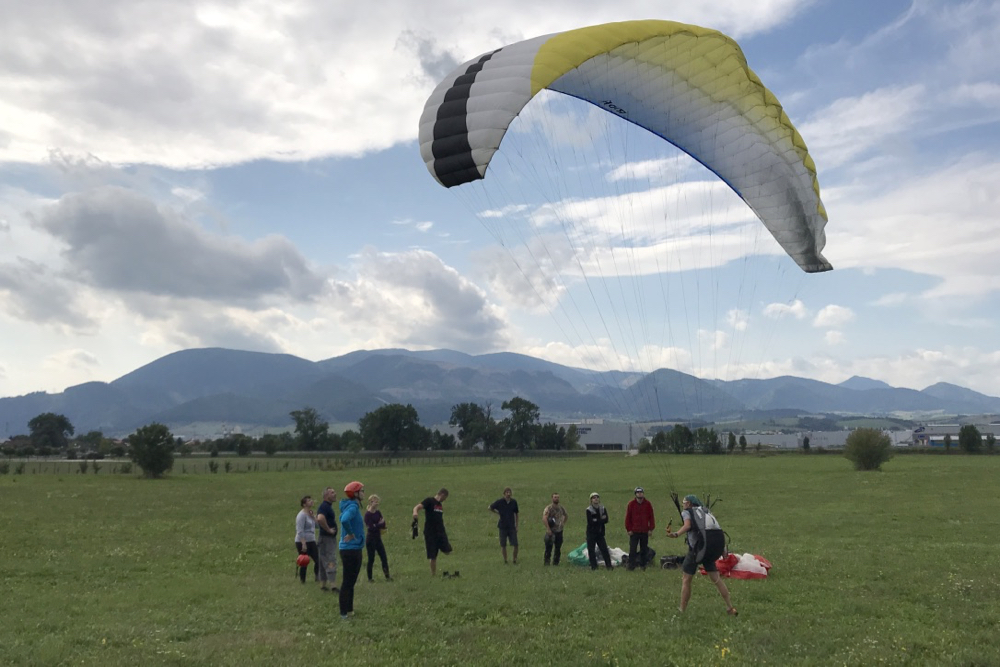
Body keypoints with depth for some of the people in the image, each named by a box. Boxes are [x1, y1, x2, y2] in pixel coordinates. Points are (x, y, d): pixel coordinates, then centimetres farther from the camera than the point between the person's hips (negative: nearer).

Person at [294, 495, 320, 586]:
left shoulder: (310, 514, 11)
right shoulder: (302, 515, -15)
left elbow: (317, 525, 13)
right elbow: (300, 531, -20)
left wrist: (313, 517, -1)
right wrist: (303, 544, -24)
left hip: (311, 541, 8)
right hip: (302, 542, -8)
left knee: (318, 560, 3)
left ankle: (316, 576, 19)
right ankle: (302, 581, 12)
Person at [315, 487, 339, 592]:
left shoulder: (328, 506, 16)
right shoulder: (324, 506, -16)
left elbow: (318, 519, 30)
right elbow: (320, 518, -35)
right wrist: (328, 529, -24)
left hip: (330, 538, 10)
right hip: (327, 538, -10)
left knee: (324, 561, 13)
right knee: (330, 561, -13)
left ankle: (323, 584, 19)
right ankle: (333, 585, -16)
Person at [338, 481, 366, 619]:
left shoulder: (353, 506, 11)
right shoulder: (352, 506, -18)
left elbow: (343, 518, 26)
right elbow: (344, 520, -37)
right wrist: (351, 534, -22)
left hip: (354, 549, 10)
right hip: (350, 549, -10)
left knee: (350, 581, 16)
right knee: (347, 582, -2)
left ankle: (348, 610, 25)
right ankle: (345, 612, 5)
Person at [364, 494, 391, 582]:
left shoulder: (378, 513, 7)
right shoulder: (368, 514, -13)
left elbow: (383, 524, 0)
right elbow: (371, 527, -21)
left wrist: (376, 525, -16)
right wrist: (380, 524, -12)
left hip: (378, 539, 6)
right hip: (371, 540, -6)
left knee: (384, 558, 2)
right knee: (371, 559, 2)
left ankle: (387, 576, 3)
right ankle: (369, 578, 13)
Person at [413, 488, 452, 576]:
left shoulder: (440, 505, 17)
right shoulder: (429, 501, -5)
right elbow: (417, 507, -21)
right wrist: (415, 512, -45)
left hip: (441, 532, 6)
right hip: (430, 532, -6)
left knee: (447, 551, -13)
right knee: (433, 556, 0)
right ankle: (434, 575, 13)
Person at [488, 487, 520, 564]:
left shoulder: (514, 502, 0)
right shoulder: (499, 502, -7)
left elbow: (516, 514, 10)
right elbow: (490, 508, 8)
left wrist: (516, 525, 9)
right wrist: (498, 513, 1)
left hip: (512, 526, 1)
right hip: (503, 526, -1)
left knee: (515, 544, -4)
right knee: (503, 545, 5)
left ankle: (515, 559, 14)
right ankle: (505, 560, 19)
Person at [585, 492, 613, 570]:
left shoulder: (603, 509, 7)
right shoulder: (589, 510, -6)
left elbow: (606, 520, -6)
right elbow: (590, 522, -17)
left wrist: (596, 520, -16)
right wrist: (601, 520, -12)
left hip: (600, 533, 3)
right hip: (591, 533, -3)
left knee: (604, 549, -1)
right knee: (591, 550, -1)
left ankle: (609, 565, 4)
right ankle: (593, 566, 8)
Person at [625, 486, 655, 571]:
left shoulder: (648, 504, 2)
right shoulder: (631, 504, -2)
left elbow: (651, 517, 6)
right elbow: (627, 517, 0)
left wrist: (651, 529, 1)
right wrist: (629, 529, -3)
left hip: (645, 531, 2)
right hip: (634, 531, -2)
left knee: (644, 550, 9)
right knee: (632, 549, -3)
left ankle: (642, 565, 20)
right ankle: (631, 566, 1)